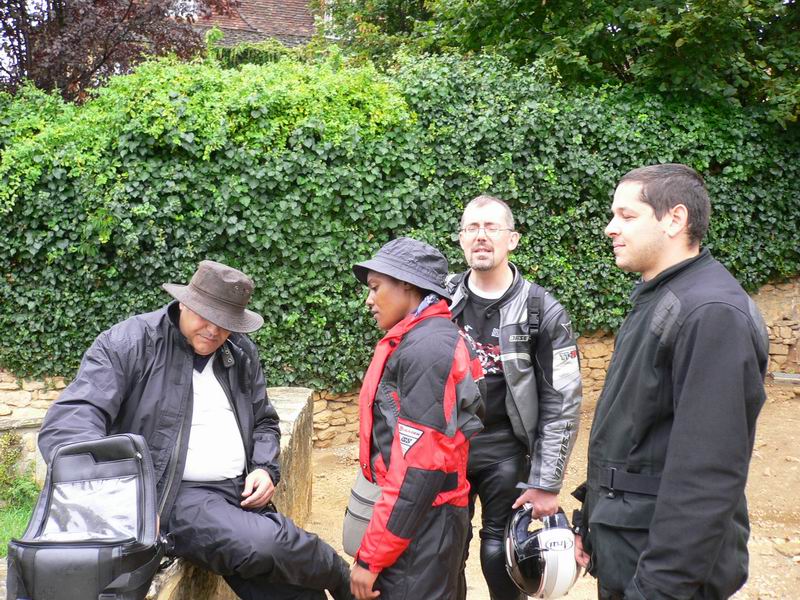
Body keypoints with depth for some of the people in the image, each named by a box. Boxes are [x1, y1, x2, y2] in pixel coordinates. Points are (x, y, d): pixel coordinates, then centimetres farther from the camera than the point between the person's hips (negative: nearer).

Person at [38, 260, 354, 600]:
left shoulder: (241, 352, 10)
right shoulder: (129, 344, -8)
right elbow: (67, 424, -18)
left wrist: (266, 469, 1)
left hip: (241, 493, 6)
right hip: (174, 496, -6)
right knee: (265, 545, -29)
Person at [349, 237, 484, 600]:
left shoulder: (425, 349, -18)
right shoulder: (416, 342, 12)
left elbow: (419, 465, -23)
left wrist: (371, 556, -18)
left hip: (419, 524, -9)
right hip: (418, 516, 9)